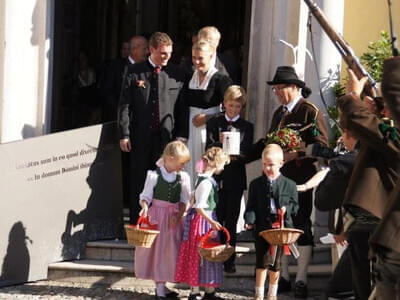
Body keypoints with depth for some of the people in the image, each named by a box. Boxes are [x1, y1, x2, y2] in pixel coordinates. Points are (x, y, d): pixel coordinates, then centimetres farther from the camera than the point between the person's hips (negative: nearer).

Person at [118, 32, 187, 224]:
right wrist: (124, 134, -5)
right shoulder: (134, 72, 2)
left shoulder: (176, 75, 5)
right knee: (139, 181, 5)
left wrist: (181, 136, -1)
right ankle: (136, 222, 13)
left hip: (166, 136, 0)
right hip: (141, 136, 0)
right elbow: (125, 105, 1)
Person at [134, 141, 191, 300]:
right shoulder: (154, 175, -7)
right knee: (157, 249, -1)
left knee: (170, 250, 5)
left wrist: (178, 215, -12)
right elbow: (145, 196, -4)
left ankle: (162, 285, 15)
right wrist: (144, 207, -23)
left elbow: (184, 201, 4)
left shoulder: (183, 177, 3)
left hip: (174, 219, 4)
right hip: (156, 216, -4)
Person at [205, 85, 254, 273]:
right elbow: (209, 150, 0)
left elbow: (248, 154, 2)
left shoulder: (247, 127, 8)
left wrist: (235, 156, -18)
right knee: (216, 219, -1)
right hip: (216, 176, 0)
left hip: (236, 178, 0)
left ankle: (229, 261, 6)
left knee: (231, 220, 2)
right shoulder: (213, 123, 7)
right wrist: (221, 143, -19)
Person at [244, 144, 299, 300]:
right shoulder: (255, 184, 4)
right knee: (262, 262, -5)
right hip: (261, 227, -1)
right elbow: (251, 206, 3)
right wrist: (250, 220, -15)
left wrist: (286, 209, -15)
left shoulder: (289, 185, 2)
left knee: (275, 263, 10)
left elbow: (294, 205, 6)